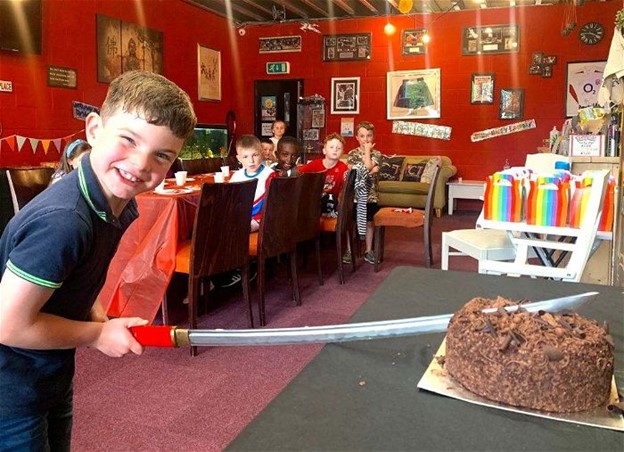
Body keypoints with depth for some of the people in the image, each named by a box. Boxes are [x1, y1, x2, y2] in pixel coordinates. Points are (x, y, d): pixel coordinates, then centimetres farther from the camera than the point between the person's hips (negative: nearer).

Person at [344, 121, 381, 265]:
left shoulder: (376, 154, 1)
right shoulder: (352, 153, 5)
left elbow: (368, 167, -17)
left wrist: (367, 150, -9)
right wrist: (367, 172, -16)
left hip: (369, 194, 0)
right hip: (354, 193, 0)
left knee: (369, 221, 8)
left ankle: (368, 251, 18)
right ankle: (349, 250, 15)